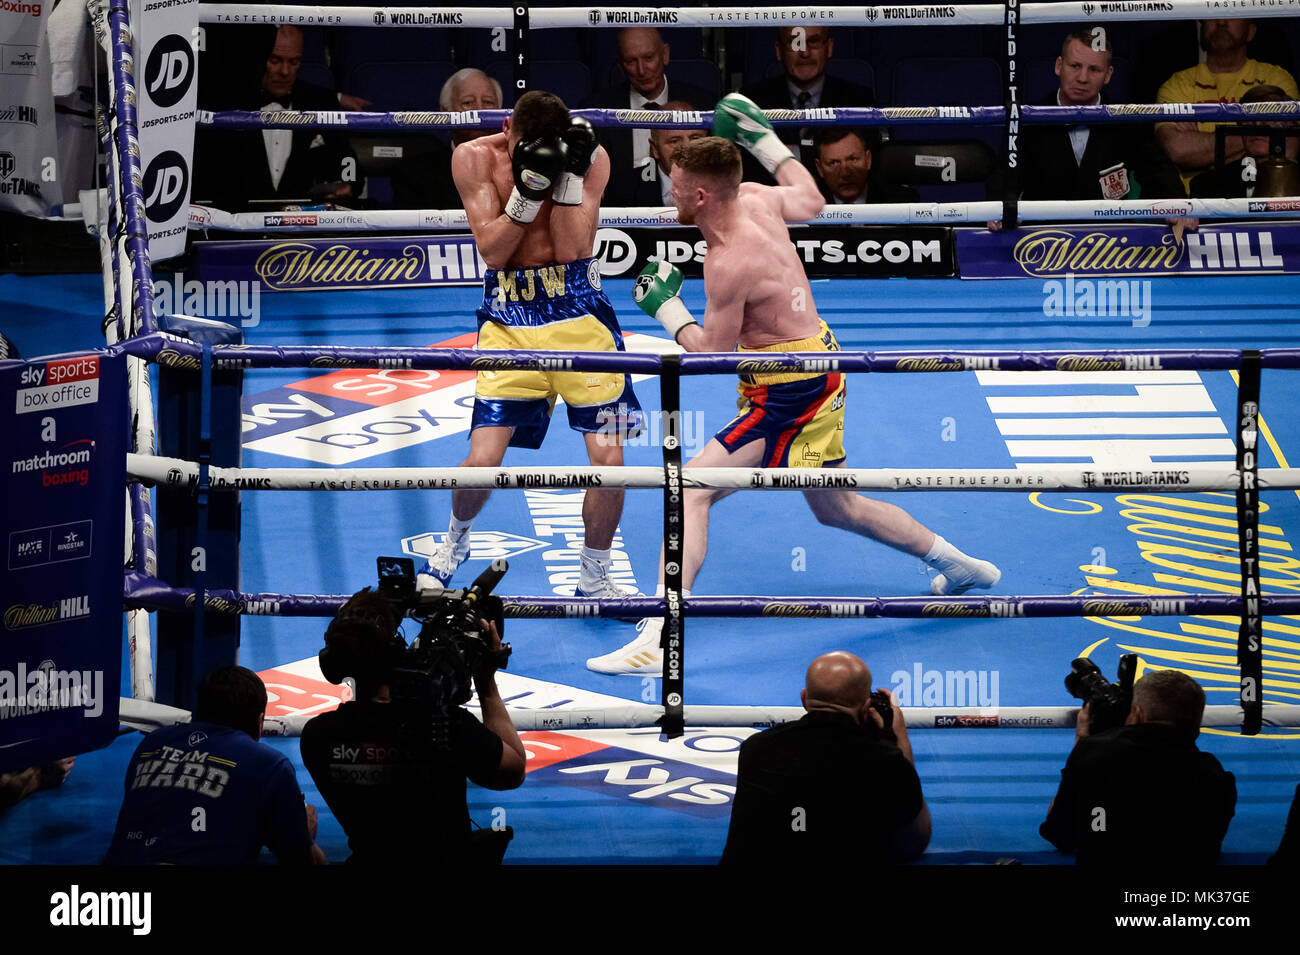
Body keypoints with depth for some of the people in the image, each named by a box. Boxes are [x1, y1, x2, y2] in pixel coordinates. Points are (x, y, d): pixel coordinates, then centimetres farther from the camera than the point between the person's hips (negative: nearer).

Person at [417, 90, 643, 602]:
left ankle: (594, 578, 15)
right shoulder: (475, 158, -5)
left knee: (608, 455, -7)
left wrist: (569, 174, -20)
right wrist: (528, 189, -22)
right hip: (509, 318, 0)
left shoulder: (589, 158, -5)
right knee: (483, 460, -9)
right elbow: (493, 250, -10)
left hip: (579, 310, 0)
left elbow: (572, 248, -12)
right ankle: (456, 539, 24)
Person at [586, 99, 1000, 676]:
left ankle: (658, 643, -23)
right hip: (820, 368, 10)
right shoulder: (757, 199, -2)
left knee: (692, 491, -15)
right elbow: (810, 201, 21)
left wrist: (665, 308, -7)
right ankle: (960, 567, 42)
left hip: (789, 395, -10)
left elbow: (715, 355, -19)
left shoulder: (729, 262, -26)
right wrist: (765, 143, 25)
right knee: (838, 509, 28)